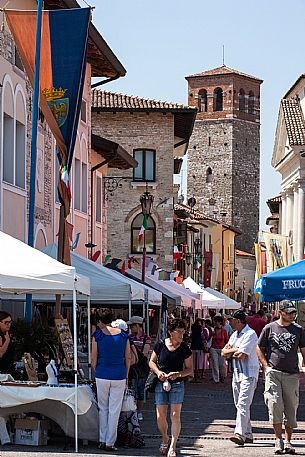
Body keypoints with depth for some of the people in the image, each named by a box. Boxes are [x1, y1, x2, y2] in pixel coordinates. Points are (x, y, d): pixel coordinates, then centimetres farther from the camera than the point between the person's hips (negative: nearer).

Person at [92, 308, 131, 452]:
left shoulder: (97, 335, -3)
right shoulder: (123, 335, 2)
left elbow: (94, 359, 0)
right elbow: (128, 358, 6)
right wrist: (126, 376, 15)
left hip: (102, 375, -1)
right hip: (119, 375, 1)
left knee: (103, 408, 13)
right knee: (114, 410, 5)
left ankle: (102, 441, 14)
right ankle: (110, 443, 6)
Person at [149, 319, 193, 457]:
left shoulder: (184, 349, -3)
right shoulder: (160, 345, -3)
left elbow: (189, 369, 2)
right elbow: (152, 362, 8)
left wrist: (178, 374, -16)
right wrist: (158, 372, -11)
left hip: (177, 385, -1)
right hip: (161, 384, 1)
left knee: (175, 415, -7)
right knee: (160, 417, 0)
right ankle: (165, 439, 28)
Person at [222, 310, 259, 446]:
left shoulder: (250, 334, -11)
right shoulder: (235, 335, 18)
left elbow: (241, 355, -19)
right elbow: (224, 352, 12)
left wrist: (231, 352, -1)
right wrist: (235, 350, -6)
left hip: (249, 374, -9)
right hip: (237, 373, 9)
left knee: (243, 404, -17)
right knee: (239, 405, 10)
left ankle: (240, 434, -26)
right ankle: (248, 434, 16)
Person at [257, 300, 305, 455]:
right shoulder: (269, 328, 5)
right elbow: (259, 349, 11)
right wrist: (266, 366, -1)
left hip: (292, 374, 2)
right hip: (273, 373, -2)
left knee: (291, 409, 3)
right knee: (275, 404, -13)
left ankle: (288, 441, 13)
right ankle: (278, 439, -2)